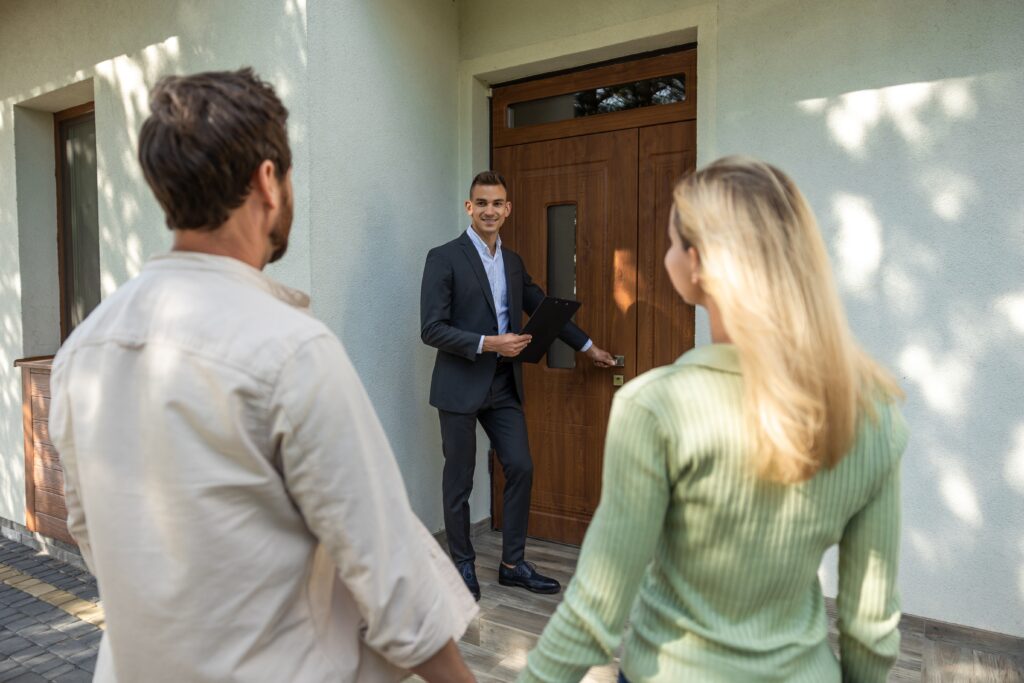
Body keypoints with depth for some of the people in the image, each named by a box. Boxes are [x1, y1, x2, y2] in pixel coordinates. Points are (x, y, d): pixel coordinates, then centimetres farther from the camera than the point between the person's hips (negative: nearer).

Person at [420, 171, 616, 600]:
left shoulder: (513, 262, 11)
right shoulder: (444, 258, -8)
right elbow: (431, 329, -14)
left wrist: (588, 346, 23)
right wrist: (487, 343, -22)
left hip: (504, 386, 6)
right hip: (460, 387, -6)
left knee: (520, 469, 6)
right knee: (459, 480, 6)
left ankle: (513, 564, 21)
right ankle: (463, 565, 24)